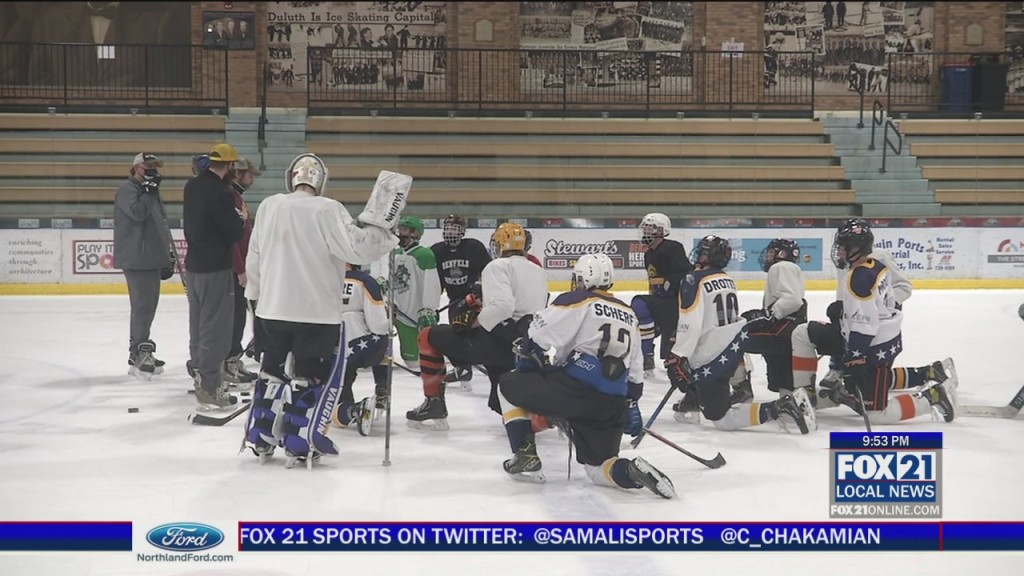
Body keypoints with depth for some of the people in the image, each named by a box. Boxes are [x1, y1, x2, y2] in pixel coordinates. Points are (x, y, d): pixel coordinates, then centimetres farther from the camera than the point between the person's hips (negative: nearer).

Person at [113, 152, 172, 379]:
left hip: (152, 259, 10)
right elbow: (137, 212, -25)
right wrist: (149, 190, -16)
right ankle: (138, 356, -9)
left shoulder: (150, 192, 22)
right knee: (143, 306, -12)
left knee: (148, 305, 13)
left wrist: (166, 258, 23)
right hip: (137, 259, -10)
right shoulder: (127, 189, -7)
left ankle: (142, 352, 22)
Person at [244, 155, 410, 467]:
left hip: (273, 309, 5)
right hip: (317, 312, -5)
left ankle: (260, 438, 23)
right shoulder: (328, 210, -14)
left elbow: (254, 258, 11)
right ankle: (300, 444, 7)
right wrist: (379, 222, -15)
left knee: (273, 369, 20)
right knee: (313, 376, 8)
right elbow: (358, 248, -21)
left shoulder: (268, 206, 2)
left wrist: (257, 294, 24)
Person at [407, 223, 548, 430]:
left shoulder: (498, 266, -5)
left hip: (502, 340, -8)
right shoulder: (539, 273, 20)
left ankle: (434, 405, 4)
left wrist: (473, 322, -11)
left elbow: (502, 306, -22)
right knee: (503, 404, 26)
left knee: (430, 336, 5)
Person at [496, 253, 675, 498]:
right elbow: (635, 371, 28)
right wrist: (631, 405, 37)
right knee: (598, 467, 17)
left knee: (510, 386, 15)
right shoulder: (628, 314, 23)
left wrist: (528, 366, 15)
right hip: (612, 407, 6)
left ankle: (526, 457, 9)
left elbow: (535, 339, -3)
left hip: (575, 390, -6)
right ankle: (631, 471, -15)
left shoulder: (577, 301, 2)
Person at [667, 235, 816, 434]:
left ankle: (778, 408, -22)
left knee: (723, 418, -8)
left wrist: (677, 358, -19)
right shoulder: (727, 280, 11)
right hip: (732, 342, 9)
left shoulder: (694, 281, -14)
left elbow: (690, 324, -22)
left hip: (711, 360, -9)